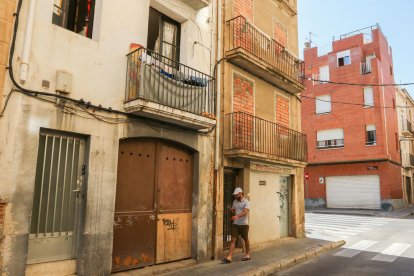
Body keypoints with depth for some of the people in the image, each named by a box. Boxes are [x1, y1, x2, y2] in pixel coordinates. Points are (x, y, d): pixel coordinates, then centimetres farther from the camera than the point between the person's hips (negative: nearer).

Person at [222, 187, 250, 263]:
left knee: (246, 239, 12)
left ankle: (247, 255, 30)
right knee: (233, 240, -4)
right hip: (235, 224, 4)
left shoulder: (246, 202, -11)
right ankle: (229, 257, -9)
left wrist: (237, 216, -39)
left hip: (244, 224, -4)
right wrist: (230, 209, -5)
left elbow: (245, 212, -24)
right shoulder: (235, 201, 8)